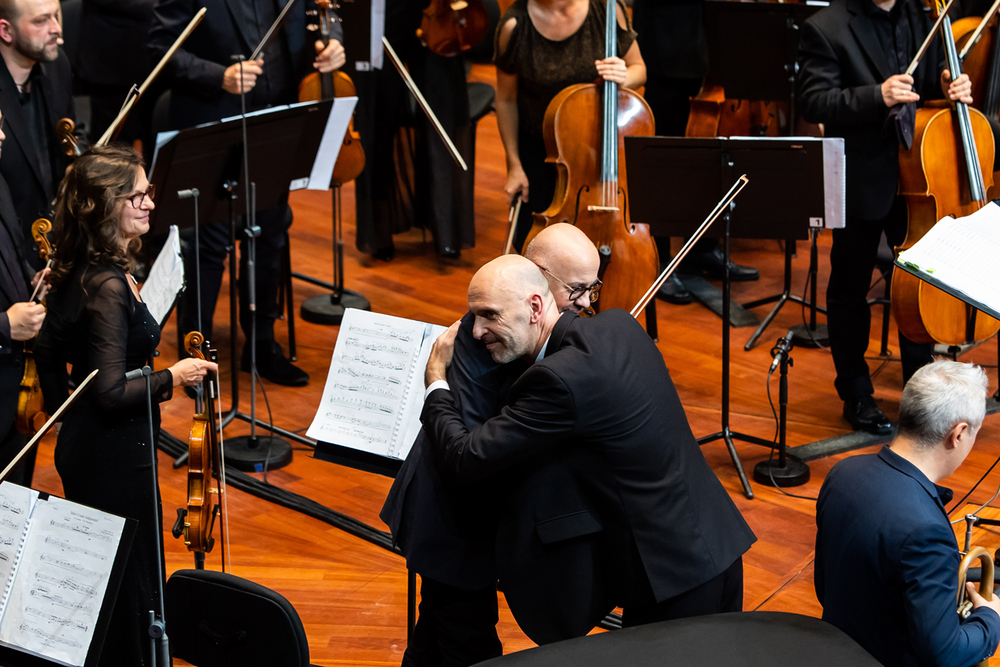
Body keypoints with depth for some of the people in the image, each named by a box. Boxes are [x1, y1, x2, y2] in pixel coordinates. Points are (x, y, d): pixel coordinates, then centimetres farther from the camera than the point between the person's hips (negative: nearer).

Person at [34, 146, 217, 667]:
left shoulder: (76, 272, 4)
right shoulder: (108, 287, -25)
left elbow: (49, 348, 17)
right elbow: (112, 393, -28)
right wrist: (172, 378, -14)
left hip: (82, 444, 10)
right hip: (114, 457, -10)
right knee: (131, 590, 2)